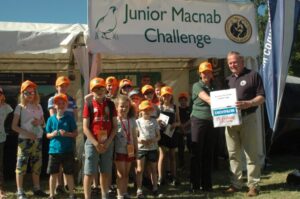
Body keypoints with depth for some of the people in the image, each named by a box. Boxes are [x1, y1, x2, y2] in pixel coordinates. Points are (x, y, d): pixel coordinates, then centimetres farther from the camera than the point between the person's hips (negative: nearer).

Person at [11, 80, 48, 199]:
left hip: (38, 139, 5)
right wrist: (27, 133, -18)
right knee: (21, 165, -4)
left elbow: (43, 123, 16)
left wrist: (39, 122, -8)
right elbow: (14, 126, -7)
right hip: (24, 140, -5)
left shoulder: (39, 106, 8)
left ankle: (37, 188, 21)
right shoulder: (20, 107, -4)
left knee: (37, 164, 10)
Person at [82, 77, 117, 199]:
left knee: (105, 172, 11)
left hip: (108, 143, 3)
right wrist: (96, 143, -13)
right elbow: (85, 128, -6)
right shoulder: (89, 104, -3)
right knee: (89, 173, -1)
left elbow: (114, 126, 6)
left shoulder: (110, 104, 5)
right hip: (92, 143, -3)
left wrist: (108, 142, -5)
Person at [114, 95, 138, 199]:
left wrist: (136, 149, 10)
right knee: (120, 174, 1)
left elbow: (134, 136, 9)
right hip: (119, 151, -4)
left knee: (126, 173, 13)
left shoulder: (132, 120, 5)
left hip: (129, 150, 4)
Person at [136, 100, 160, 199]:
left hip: (153, 148, 2)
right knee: (140, 169, -5)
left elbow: (158, 136, 6)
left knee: (153, 169, 12)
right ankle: (139, 190, 1)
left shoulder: (154, 121, 6)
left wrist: (153, 140, -14)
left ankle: (155, 188, 26)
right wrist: (140, 140, -19)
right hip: (141, 148, -2)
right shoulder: (138, 121, 2)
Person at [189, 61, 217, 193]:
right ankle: (194, 184, 3)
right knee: (196, 153, -2)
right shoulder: (197, 85, -1)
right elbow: (207, 99, -17)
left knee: (209, 154, 6)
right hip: (198, 120, -4)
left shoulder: (214, 87, 15)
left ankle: (207, 184, 14)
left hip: (212, 122, 5)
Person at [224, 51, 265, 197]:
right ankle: (236, 184, 15)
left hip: (248, 119, -5)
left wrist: (247, 103, -23)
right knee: (233, 154, 7)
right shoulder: (228, 80, 16)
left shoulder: (253, 75, -1)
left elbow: (261, 97, -6)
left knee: (251, 153, -2)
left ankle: (253, 185, 3)